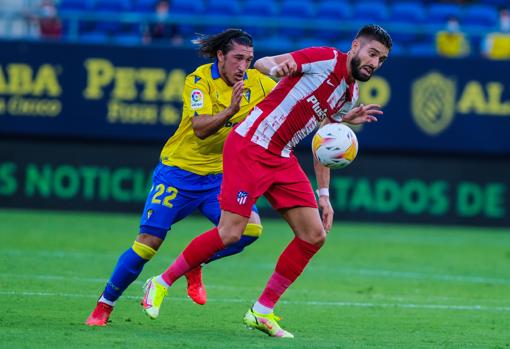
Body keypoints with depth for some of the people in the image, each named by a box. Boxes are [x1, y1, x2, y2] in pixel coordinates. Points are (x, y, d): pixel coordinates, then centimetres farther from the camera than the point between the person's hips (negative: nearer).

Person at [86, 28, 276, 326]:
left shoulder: (257, 83, -4)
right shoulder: (199, 80, -15)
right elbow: (200, 128, -28)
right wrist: (229, 111, -45)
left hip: (220, 176, 4)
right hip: (180, 170, -4)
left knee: (250, 228, -20)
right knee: (148, 242, -9)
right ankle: (104, 306, 9)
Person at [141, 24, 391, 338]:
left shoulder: (350, 96, 13)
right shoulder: (325, 59, -10)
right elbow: (262, 63, -12)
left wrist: (324, 195, 16)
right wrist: (277, 68, -36)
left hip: (282, 159, 8)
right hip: (250, 145, -8)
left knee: (314, 235, 0)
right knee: (230, 233, -13)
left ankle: (262, 312, 9)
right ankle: (161, 283, 7)